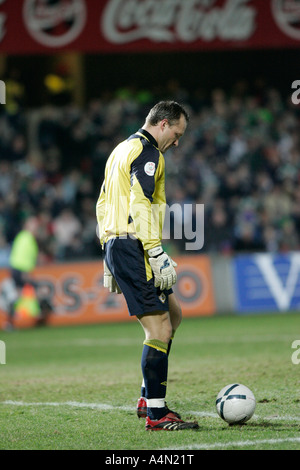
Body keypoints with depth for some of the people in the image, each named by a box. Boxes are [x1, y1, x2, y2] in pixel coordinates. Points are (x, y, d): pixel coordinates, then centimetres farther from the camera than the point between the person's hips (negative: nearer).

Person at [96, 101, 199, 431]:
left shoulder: (122, 149, 22)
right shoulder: (147, 153, -9)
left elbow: (103, 203, 25)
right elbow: (140, 206, -21)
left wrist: (110, 256, 26)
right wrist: (158, 255, -22)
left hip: (114, 245, 10)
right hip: (133, 247, -10)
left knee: (173, 314, 18)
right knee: (159, 329, -9)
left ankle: (149, 398, 17)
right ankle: (156, 415, -9)